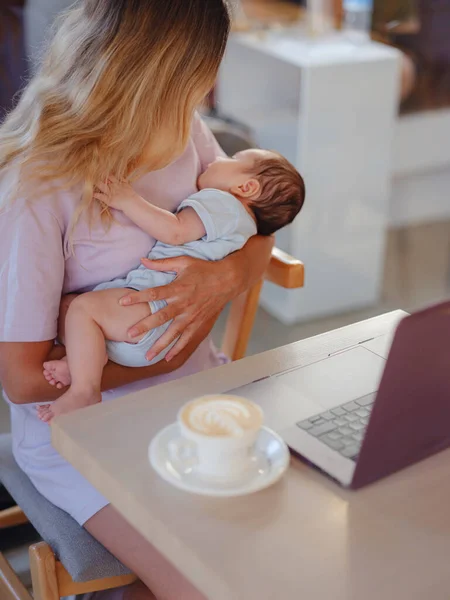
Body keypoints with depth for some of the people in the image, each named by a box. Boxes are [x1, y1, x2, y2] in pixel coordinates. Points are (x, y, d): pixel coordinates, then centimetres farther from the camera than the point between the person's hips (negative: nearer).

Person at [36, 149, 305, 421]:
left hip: (159, 305, -11)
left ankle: (84, 392, -25)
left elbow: (174, 231, -17)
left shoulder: (223, 203, -3)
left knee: (84, 307, -26)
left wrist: (128, 200, -12)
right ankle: (79, 360, -14)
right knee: (66, 303, 7)